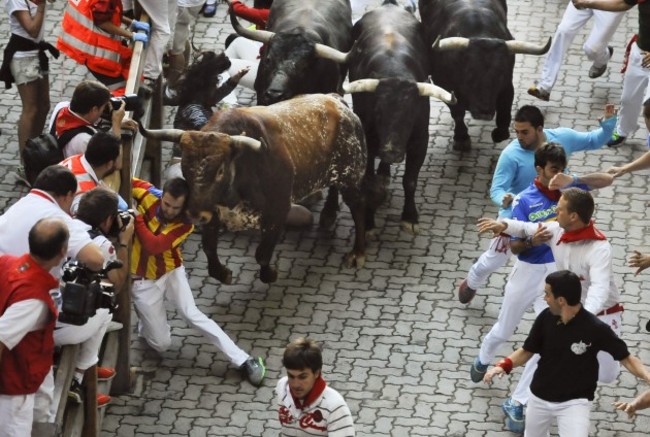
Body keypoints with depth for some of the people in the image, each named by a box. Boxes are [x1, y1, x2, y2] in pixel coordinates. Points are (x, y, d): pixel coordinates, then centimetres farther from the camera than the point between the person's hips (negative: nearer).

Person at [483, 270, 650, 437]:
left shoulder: (595, 329, -22)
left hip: (574, 403, -5)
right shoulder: (546, 318, -10)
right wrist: (504, 365, -15)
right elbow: (528, 350, 2)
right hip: (539, 398, 5)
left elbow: (625, 358, -15)